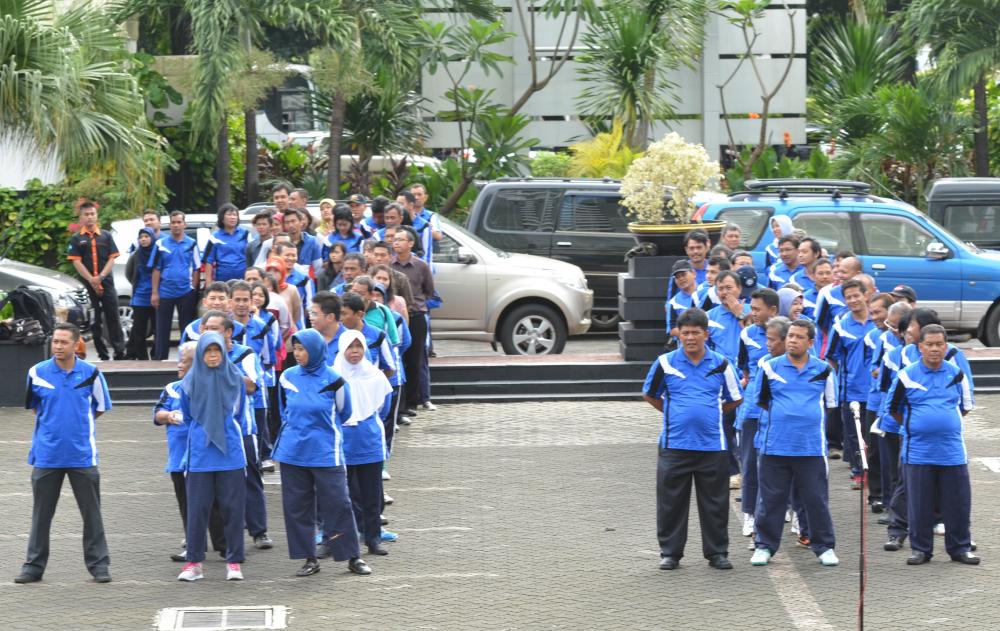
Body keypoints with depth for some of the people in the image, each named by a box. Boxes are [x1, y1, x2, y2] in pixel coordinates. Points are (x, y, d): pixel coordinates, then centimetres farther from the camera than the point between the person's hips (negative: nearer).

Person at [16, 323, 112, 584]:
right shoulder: (37, 372, 0)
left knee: (92, 513, 4)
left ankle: (98, 564, 12)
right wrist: (54, 421, 10)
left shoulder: (91, 373, -2)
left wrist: (79, 423, 8)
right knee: (41, 513, 6)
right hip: (46, 454, 1)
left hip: (82, 455, -1)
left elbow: (99, 408, 10)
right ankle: (34, 565, 14)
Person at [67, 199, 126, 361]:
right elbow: (76, 262, -3)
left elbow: (112, 258, 4)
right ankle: (103, 355, 8)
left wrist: (100, 277, -11)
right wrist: (92, 281, -12)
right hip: (87, 286, 0)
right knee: (94, 321, 3)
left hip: (107, 283, 0)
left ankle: (120, 352, -1)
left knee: (113, 317, -3)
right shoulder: (76, 239, 5)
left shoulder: (106, 236, 9)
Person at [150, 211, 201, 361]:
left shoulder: (192, 244, 4)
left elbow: (196, 269, 5)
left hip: (186, 292, 0)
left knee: (186, 327, 5)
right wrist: (155, 292, -1)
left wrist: (194, 291, -2)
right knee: (162, 328, 4)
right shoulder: (161, 244, 4)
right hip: (165, 292, 0)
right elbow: (156, 270, 5)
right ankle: (159, 359, 8)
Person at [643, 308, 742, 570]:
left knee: (715, 503, 6)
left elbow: (735, 399, 15)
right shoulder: (665, 363, 1)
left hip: (712, 446, 0)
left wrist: (709, 413, 10)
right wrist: (674, 413, 11)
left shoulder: (721, 364, 3)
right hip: (674, 444, 0)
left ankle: (717, 552, 16)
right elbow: (650, 395, 14)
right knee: (671, 502, 4)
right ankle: (670, 552, 14)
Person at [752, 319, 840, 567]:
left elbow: (830, 404, 15)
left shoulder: (823, 370, 5)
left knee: (817, 499, 4)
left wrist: (809, 417, 9)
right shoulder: (770, 367, 4)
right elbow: (761, 401, 14)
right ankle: (765, 545, 16)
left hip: (811, 447, 0)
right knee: (771, 499, 6)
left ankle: (824, 546, 14)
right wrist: (783, 416, 11)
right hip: (774, 445, 0)